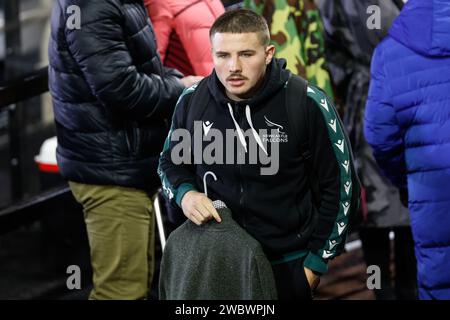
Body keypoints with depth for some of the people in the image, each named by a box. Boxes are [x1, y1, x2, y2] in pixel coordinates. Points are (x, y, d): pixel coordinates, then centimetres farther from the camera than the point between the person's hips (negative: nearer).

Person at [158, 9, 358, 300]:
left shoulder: (307, 103, -15)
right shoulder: (192, 100, -6)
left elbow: (338, 185, -6)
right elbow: (170, 161, 11)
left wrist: (316, 261, -5)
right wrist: (184, 193, -10)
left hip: (289, 264, -2)